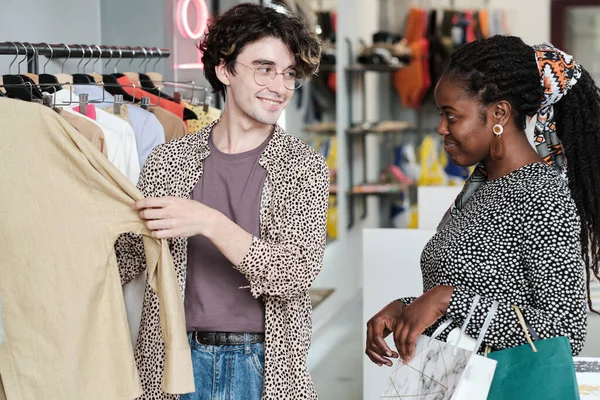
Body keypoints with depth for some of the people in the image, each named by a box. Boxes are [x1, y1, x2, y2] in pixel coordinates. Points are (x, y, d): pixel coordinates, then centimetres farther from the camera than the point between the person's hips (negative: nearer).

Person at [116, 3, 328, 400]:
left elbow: (299, 272, -14)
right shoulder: (169, 159, 3)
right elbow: (127, 261, 8)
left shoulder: (305, 167, -2)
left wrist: (210, 223, -24)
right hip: (179, 356, 1)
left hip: (264, 364, -1)